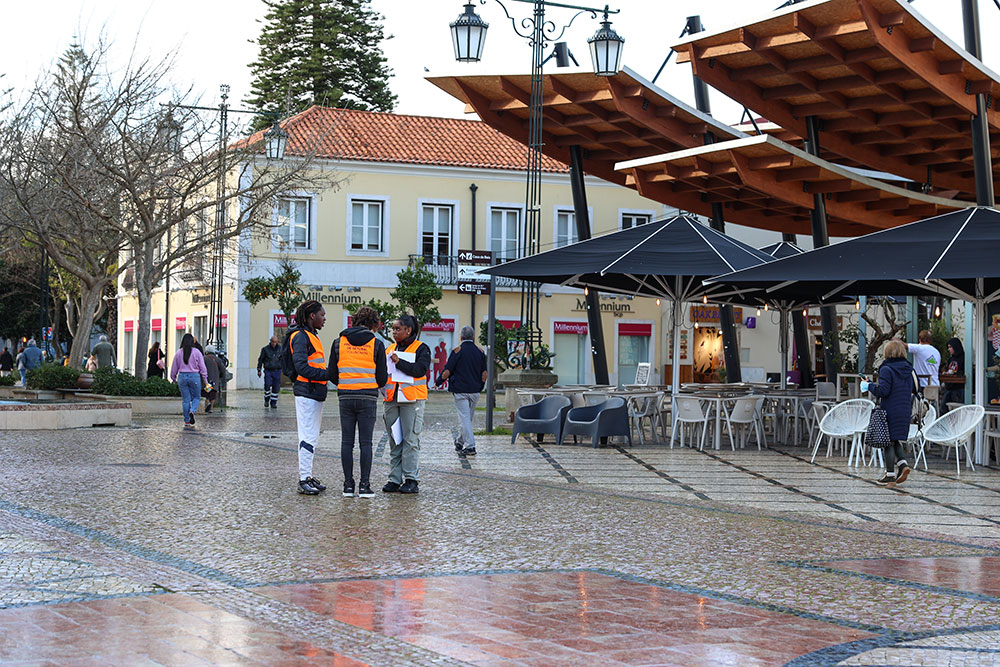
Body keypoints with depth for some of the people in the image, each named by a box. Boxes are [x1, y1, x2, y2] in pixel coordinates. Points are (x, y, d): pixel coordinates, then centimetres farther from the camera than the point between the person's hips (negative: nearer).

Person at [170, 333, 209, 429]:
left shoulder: (179, 353, 2)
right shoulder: (196, 352, -4)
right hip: (194, 376, -2)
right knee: (196, 397, 12)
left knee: (185, 399, 7)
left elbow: (174, 367, 9)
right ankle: (192, 411, -18)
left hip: (182, 376, 2)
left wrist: (174, 378, 23)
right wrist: (205, 379, 6)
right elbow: (202, 367, -1)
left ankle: (187, 422, 8)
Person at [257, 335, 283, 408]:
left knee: (276, 388, -1)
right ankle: (267, 400, 9)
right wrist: (259, 370, 2)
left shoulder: (280, 349, 5)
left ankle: (273, 403, 9)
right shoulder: (265, 349, 0)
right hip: (268, 371, -1)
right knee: (267, 386, -11)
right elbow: (260, 359, 5)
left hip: (277, 371, 1)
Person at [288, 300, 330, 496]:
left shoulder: (312, 336, 20)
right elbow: (302, 367, -21)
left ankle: (308, 476, 18)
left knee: (313, 437, 12)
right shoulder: (300, 336, -12)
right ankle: (304, 480, -7)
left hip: (316, 393, 10)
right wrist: (327, 374, -21)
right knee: (308, 437, -9)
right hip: (306, 393, -10)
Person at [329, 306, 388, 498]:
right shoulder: (376, 344, -2)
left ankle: (348, 485, 5)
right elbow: (382, 378, -2)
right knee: (366, 442, 2)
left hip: (345, 397, 2)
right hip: (368, 398, -2)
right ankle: (365, 486, -1)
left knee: (347, 442, 6)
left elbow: (332, 375, 5)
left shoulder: (339, 342, 4)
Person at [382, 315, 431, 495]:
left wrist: (399, 362, -18)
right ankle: (395, 479, 9)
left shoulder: (421, 349, 0)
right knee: (395, 441, 6)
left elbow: (420, 370, -15)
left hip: (412, 400, -6)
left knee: (410, 440, -7)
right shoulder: (389, 349, 18)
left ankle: (411, 480, -4)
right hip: (391, 399, 6)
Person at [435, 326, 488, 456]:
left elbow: (447, 371, -8)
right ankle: (460, 442, 29)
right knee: (468, 418, 16)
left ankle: (470, 446, -14)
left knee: (464, 418, -6)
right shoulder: (480, 352, 6)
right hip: (475, 391, 5)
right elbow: (484, 374, 9)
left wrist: (438, 382, 7)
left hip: (460, 390, -5)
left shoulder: (457, 351, -8)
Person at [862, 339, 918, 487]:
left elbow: (882, 391, -18)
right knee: (895, 440, 20)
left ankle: (890, 475, 3)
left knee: (889, 441, 1)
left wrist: (869, 385, -3)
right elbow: (916, 388, 12)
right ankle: (902, 463, 1)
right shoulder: (909, 369, 7)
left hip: (890, 412, -6)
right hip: (905, 412, 6)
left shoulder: (886, 369, -13)